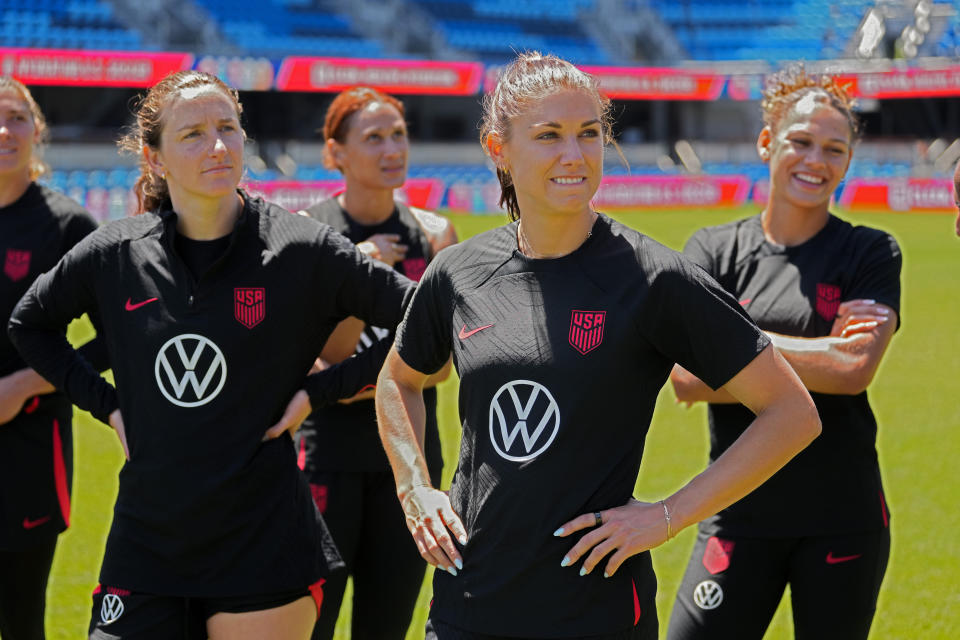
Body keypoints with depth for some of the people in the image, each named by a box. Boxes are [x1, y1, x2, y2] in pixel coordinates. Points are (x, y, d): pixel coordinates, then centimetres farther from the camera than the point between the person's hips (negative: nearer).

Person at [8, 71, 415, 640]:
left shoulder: (302, 250, -6)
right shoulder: (115, 254, 2)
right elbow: (29, 324, 20)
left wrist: (321, 390, -7)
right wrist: (104, 402, 9)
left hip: (264, 548, -2)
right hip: (144, 545, 3)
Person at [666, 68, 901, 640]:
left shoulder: (871, 254, 1)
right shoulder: (714, 250, 4)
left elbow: (856, 370, -15)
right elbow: (687, 377, -10)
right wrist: (819, 356, -12)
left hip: (843, 521, -1)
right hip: (742, 514, 1)